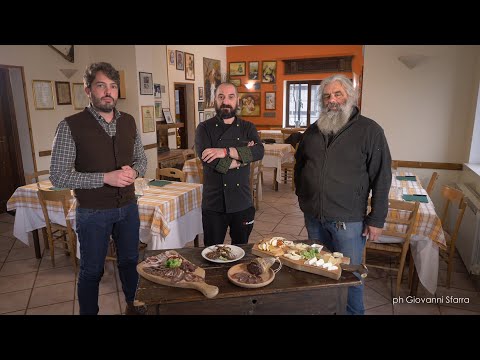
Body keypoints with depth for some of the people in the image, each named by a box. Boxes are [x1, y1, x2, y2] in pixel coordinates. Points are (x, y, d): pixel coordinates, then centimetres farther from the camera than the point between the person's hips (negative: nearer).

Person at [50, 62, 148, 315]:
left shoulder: (129, 122, 2)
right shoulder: (71, 126, -13)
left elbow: (141, 159, 12)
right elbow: (58, 177, -14)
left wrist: (134, 171, -12)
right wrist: (105, 178, -23)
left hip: (128, 207, 5)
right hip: (93, 212, -4)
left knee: (130, 261, 20)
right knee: (92, 271, 13)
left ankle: (133, 305, 43)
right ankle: (88, 312, 37)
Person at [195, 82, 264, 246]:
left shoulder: (248, 128, 4)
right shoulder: (204, 128, -2)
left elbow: (259, 151, -15)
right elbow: (207, 159, -20)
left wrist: (226, 151, -25)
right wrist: (243, 155, -12)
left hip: (242, 203, 2)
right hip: (213, 203, -2)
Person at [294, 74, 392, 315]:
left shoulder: (369, 130, -8)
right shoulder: (313, 130, 7)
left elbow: (381, 178, -9)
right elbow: (299, 165, 20)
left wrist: (377, 219, -10)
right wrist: (301, 196, 13)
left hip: (348, 221, -4)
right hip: (313, 216, 5)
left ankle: (353, 311, 34)